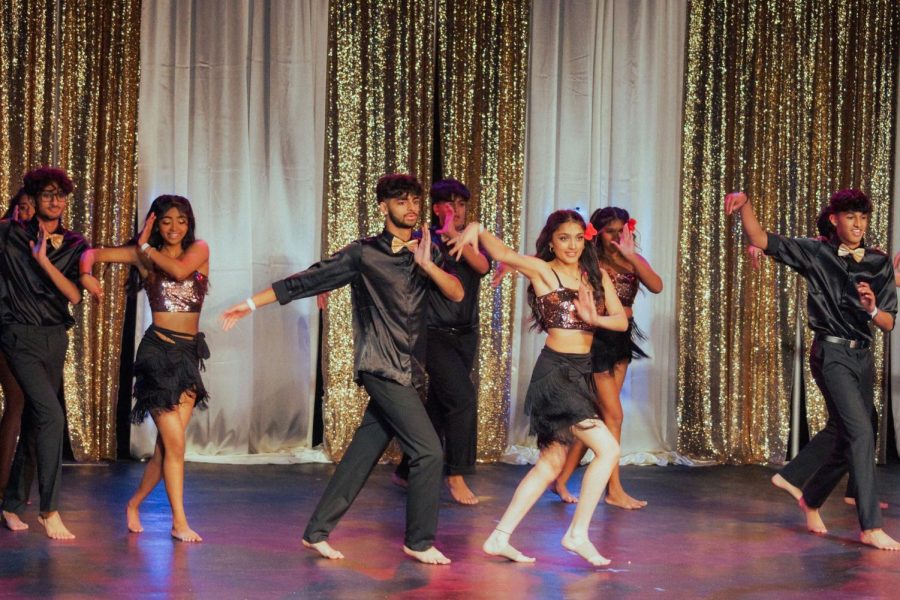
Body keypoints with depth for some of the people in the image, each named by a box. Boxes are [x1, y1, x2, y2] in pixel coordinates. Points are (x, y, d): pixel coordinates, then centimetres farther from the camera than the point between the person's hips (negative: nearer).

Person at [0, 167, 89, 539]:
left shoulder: (74, 246, 7)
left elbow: (76, 295, -6)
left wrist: (44, 261, -15)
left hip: (55, 338, 5)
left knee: (34, 420, 11)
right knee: (51, 414, -20)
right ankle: (49, 509, -16)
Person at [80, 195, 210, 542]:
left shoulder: (199, 249, 5)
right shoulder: (143, 256, 4)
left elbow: (179, 270, -15)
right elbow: (93, 254, 5)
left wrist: (146, 248, -5)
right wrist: (87, 275, -15)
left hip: (188, 353, 3)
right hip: (157, 350, -3)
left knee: (167, 445, 5)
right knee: (175, 442, -7)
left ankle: (134, 504, 25)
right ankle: (179, 522, 0)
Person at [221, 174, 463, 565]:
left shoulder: (426, 254, 13)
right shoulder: (364, 253, 0)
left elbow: (456, 293, -1)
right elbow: (306, 282, 2)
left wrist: (427, 265, -18)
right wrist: (251, 304, 2)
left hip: (409, 373, 5)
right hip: (383, 368, -5)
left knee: (362, 456, 7)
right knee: (428, 450, -12)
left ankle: (317, 532, 16)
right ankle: (419, 542, 0)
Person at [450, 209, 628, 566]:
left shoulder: (597, 275, 10)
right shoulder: (542, 270, -5)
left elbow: (621, 321, 2)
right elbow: (503, 254, -19)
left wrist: (594, 318, -14)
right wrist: (476, 229, -30)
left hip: (580, 374, 7)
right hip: (555, 372, -7)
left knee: (552, 463, 9)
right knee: (608, 449, -14)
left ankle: (499, 539, 13)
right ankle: (578, 534, -5)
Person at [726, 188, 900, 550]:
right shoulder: (815, 253, -1)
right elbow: (762, 241, -6)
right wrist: (745, 206, -22)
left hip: (862, 356, 5)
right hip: (831, 353, -5)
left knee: (848, 440, 12)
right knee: (861, 432, -16)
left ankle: (811, 500, 36)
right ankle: (870, 527, -17)